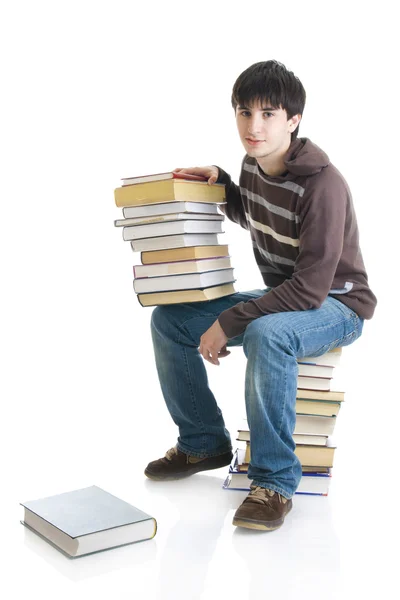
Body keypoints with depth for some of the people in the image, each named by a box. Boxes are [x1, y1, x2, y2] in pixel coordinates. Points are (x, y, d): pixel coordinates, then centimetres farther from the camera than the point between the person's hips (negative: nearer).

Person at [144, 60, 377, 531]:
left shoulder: (322, 184, -27)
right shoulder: (254, 163, -2)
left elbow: (311, 288, -30)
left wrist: (228, 322, -28)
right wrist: (218, 182, 2)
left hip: (337, 305, -8)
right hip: (283, 297, 8)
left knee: (265, 334, -40)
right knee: (169, 319, -1)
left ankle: (275, 480, -23)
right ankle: (204, 443, 14)